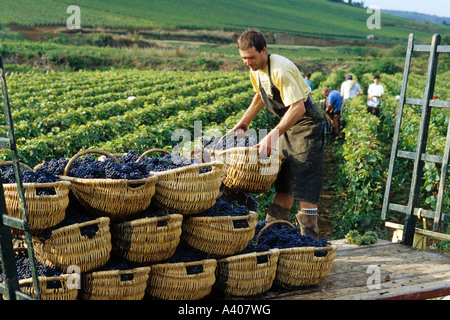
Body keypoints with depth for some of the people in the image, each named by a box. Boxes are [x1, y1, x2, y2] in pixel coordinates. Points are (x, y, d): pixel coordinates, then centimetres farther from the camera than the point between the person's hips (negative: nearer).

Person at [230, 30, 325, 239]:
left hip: (307, 124, -9)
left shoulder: (280, 70, -27)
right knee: (283, 183, 11)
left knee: (304, 185, -10)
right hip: (288, 125, 9)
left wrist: (274, 134, -40)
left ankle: (309, 240, -3)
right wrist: (243, 122, 18)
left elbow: (298, 107, -33)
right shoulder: (255, 70, 1)